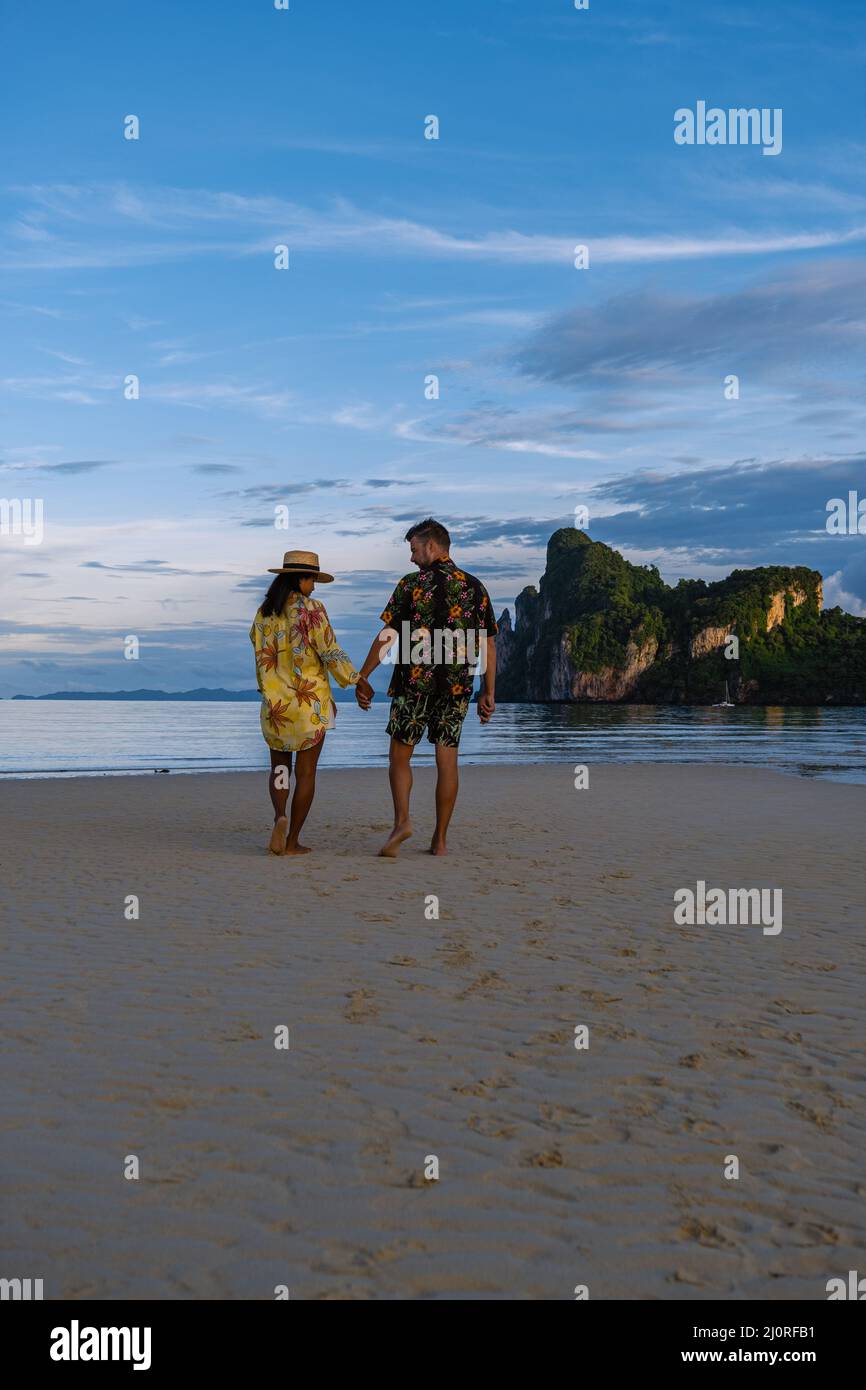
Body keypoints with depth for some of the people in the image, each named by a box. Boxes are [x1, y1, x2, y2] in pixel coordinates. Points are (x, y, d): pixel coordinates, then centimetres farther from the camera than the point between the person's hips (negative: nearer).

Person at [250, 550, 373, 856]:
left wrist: (270, 695, 14)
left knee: (279, 766, 17)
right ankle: (293, 841, 7)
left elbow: (262, 659, 5)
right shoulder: (311, 609, -11)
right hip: (311, 702, -4)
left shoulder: (264, 613, 3)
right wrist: (357, 680, -2)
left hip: (276, 704, 4)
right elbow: (330, 653, -13)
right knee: (305, 772, 5)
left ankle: (279, 817, -10)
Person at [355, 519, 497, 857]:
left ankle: (402, 820, -10)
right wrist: (488, 693, 8)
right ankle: (440, 839, 8)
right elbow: (488, 645, 4)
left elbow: (386, 637, -5)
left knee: (399, 756, 9)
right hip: (457, 688, 3)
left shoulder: (411, 585, -3)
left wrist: (361, 679, 1)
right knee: (447, 760, 6)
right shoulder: (474, 587, 6)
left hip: (414, 682, -3)